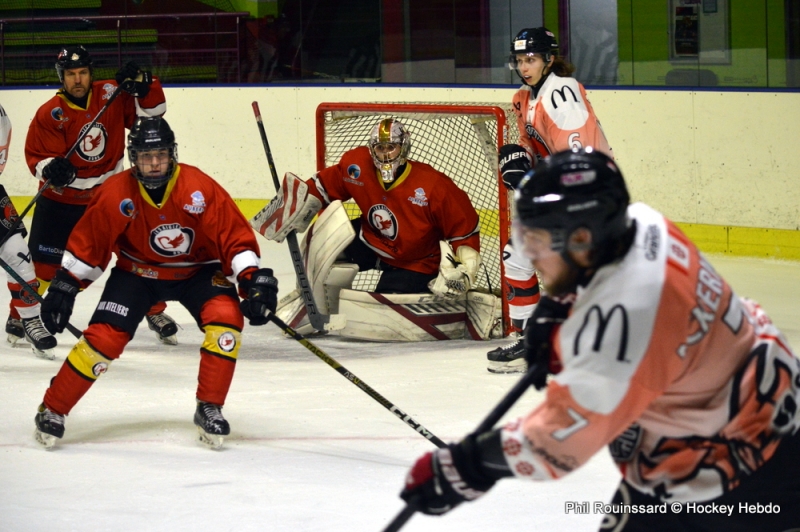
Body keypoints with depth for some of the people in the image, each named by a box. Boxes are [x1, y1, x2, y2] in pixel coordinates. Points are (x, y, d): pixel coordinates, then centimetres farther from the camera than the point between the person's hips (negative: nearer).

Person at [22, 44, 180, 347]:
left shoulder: (111, 95, -8)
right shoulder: (50, 114, -15)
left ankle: (155, 312, 18)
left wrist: (142, 83, -22)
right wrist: (52, 169, -34)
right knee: (43, 261, -2)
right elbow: (35, 155, -13)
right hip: (61, 198, -2)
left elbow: (152, 110, -4)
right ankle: (20, 316, 17)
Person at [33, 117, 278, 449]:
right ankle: (52, 410, 3)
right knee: (105, 336, -14)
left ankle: (209, 409, -12)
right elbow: (87, 243, -7)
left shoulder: (200, 189, -24)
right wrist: (63, 288, -7)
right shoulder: (116, 194, -20)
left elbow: (235, 236, -19)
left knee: (226, 317, -25)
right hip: (137, 271, 0)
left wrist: (251, 279, -30)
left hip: (197, 270, 0)